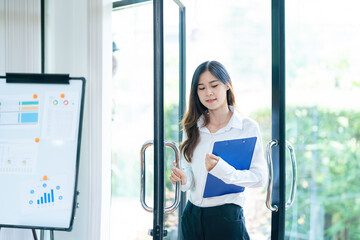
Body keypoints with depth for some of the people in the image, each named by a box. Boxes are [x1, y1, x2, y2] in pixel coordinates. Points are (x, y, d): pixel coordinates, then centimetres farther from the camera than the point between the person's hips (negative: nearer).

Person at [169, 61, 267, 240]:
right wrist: (184, 179, -11)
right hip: (192, 216, 4)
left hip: (227, 217, -4)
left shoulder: (247, 127, -6)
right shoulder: (192, 127, 8)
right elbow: (187, 168, 11)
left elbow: (260, 177, -13)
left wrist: (222, 170, -28)